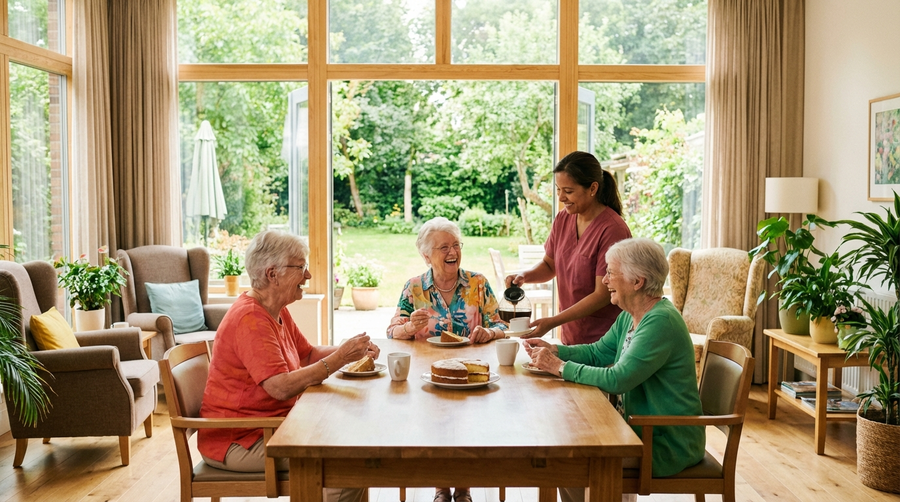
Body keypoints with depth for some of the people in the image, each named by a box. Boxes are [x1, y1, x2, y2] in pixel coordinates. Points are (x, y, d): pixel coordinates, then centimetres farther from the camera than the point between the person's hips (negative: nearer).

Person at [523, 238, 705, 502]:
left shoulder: (661, 321, -25)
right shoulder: (630, 316, 7)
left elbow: (617, 379, -30)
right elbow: (598, 352, 15)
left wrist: (560, 367, -22)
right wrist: (554, 350, -1)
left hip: (669, 445, -9)